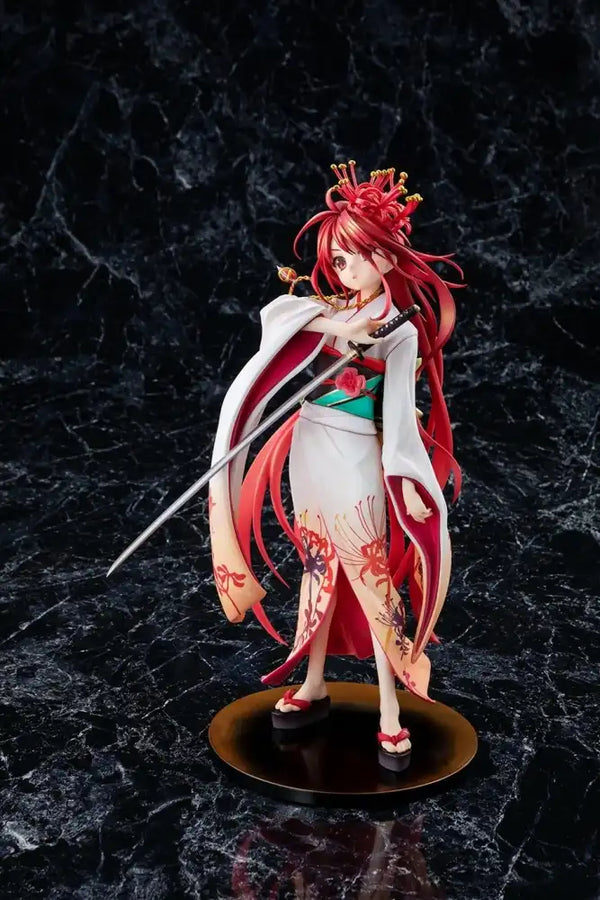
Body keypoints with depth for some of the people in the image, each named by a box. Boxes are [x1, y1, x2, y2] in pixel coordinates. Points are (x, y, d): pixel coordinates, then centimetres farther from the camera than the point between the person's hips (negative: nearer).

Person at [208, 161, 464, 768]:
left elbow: (399, 406, -11)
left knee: (370, 578, -3)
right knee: (317, 566, 15)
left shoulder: (400, 328, -6)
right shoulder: (327, 307, 9)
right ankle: (314, 686, 27)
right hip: (308, 449, 6)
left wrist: (406, 476, -19)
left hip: (354, 459, -5)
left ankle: (390, 713, 3)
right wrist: (329, 324, -23)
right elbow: (274, 311, -8)